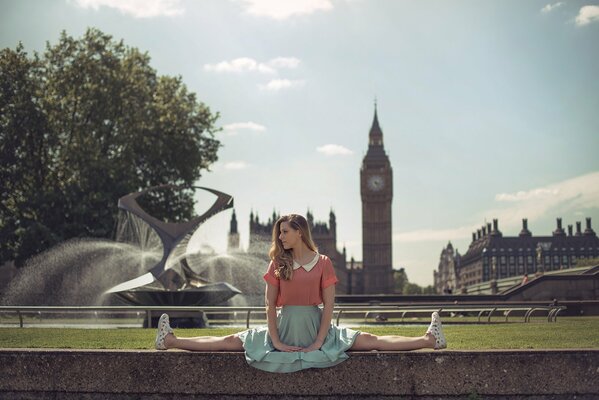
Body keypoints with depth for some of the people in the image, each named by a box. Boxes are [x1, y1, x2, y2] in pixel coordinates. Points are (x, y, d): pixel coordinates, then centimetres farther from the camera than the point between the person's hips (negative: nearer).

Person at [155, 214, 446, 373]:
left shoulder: (323, 263, -3)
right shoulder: (278, 264, 2)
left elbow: (329, 304, -6)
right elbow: (270, 304, -2)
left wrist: (319, 341, -12)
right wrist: (275, 341, -9)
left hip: (315, 328, -1)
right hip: (284, 327, 2)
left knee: (369, 340, -8)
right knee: (231, 342, -3)